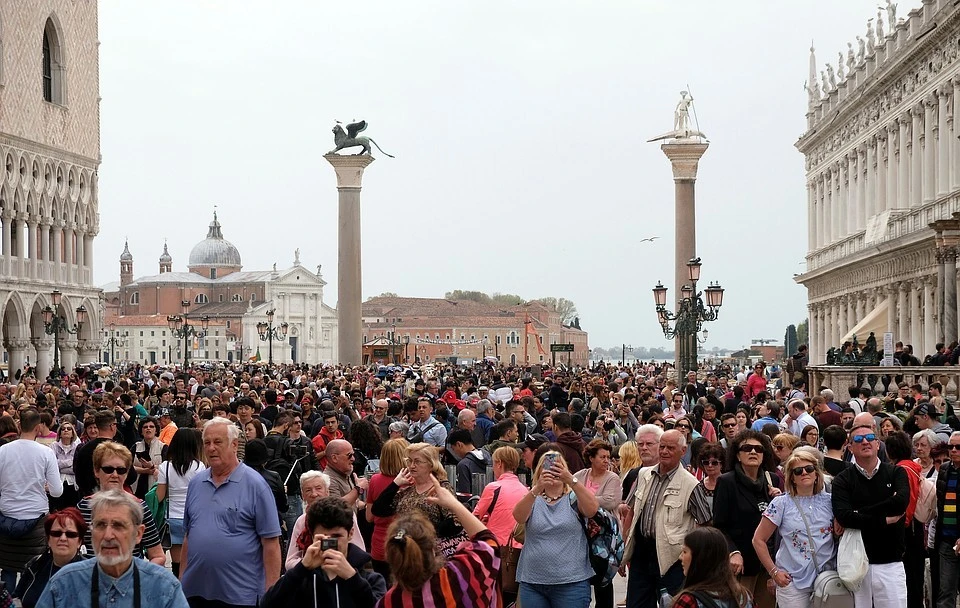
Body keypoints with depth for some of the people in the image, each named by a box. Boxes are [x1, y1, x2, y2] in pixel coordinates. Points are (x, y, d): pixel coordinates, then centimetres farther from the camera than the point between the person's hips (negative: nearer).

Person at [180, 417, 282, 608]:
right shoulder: (195, 483, 9)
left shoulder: (255, 485, -7)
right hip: (194, 591, 5)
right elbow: (188, 536, 16)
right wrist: (181, 580, 11)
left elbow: (271, 543, -9)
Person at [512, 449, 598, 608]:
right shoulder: (533, 500, 8)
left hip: (572, 583, -1)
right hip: (532, 583, 2)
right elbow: (518, 516, -13)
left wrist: (571, 479, -28)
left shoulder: (573, 499, 5)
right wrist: (537, 489, -29)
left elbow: (592, 509, -16)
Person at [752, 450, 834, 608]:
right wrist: (774, 571, -6)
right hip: (792, 581, -3)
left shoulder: (829, 501, 4)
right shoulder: (781, 504, -4)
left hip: (826, 577, 3)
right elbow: (759, 540, -1)